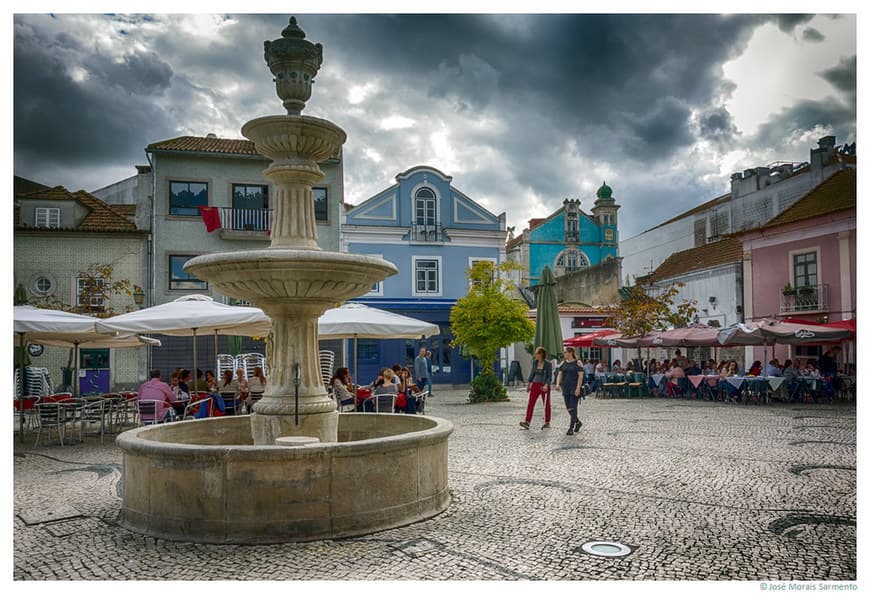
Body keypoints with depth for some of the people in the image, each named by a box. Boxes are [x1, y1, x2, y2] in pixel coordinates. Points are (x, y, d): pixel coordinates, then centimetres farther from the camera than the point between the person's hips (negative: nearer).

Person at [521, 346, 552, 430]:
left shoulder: (548, 364, -10)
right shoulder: (534, 362, 4)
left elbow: (550, 377, -9)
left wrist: (546, 385, -24)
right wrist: (529, 384, 17)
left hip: (544, 386, -4)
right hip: (535, 385, 4)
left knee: (546, 404, 7)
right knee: (530, 403, -6)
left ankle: (547, 423, 19)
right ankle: (527, 422, -13)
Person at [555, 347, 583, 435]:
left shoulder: (577, 363, -5)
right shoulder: (563, 363, 10)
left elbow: (581, 376, -10)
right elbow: (560, 375, 5)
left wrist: (578, 388, -19)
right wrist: (557, 384, -13)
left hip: (575, 388, -6)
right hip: (566, 389, 6)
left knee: (573, 408, -8)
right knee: (569, 408, 10)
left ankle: (571, 428, -5)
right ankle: (578, 423, 32)